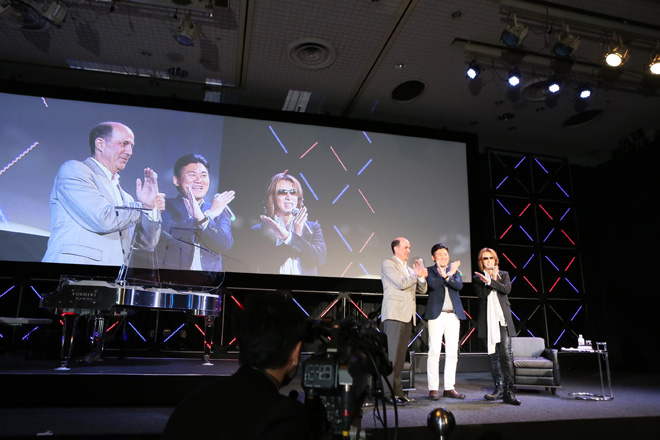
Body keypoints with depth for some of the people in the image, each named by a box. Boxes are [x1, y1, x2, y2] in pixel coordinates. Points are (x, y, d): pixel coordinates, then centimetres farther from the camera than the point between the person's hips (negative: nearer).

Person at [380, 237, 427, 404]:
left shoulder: (409, 269, 25)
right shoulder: (388, 263, 0)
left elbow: (422, 290, 21)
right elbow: (401, 283, -12)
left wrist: (421, 277, 2)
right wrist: (418, 275, 2)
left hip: (408, 315, 8)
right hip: (394, 314, -8)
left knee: (400, 355, 6)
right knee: (391, 354, -9)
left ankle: (397, 391, 9)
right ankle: (389, 392, -7)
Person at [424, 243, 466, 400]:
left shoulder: (455, 270, 16)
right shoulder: (429, 270, 6)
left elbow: (459, 285, -3)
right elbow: (433, 284, -13)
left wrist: (446, 276, -17)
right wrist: (448, 274, -18)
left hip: (453, 316, 4)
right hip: (436, 315, -4)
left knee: (452, 353, 6)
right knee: (434, 352, -6)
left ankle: (449, 388, 14)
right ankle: (433, 389, 0)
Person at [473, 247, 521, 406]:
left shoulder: (504, 275, 14)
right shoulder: (477, 278, 12)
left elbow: (507, 289, -5)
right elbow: (482, 294, -5)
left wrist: (490, 281, -13)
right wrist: (493, 279, -8)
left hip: (503, 319, -1)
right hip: (488, 321, 1)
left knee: (506, 353, -10)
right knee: (493, 355, 4)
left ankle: (508, 392, -10)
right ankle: (499, 388, 12)